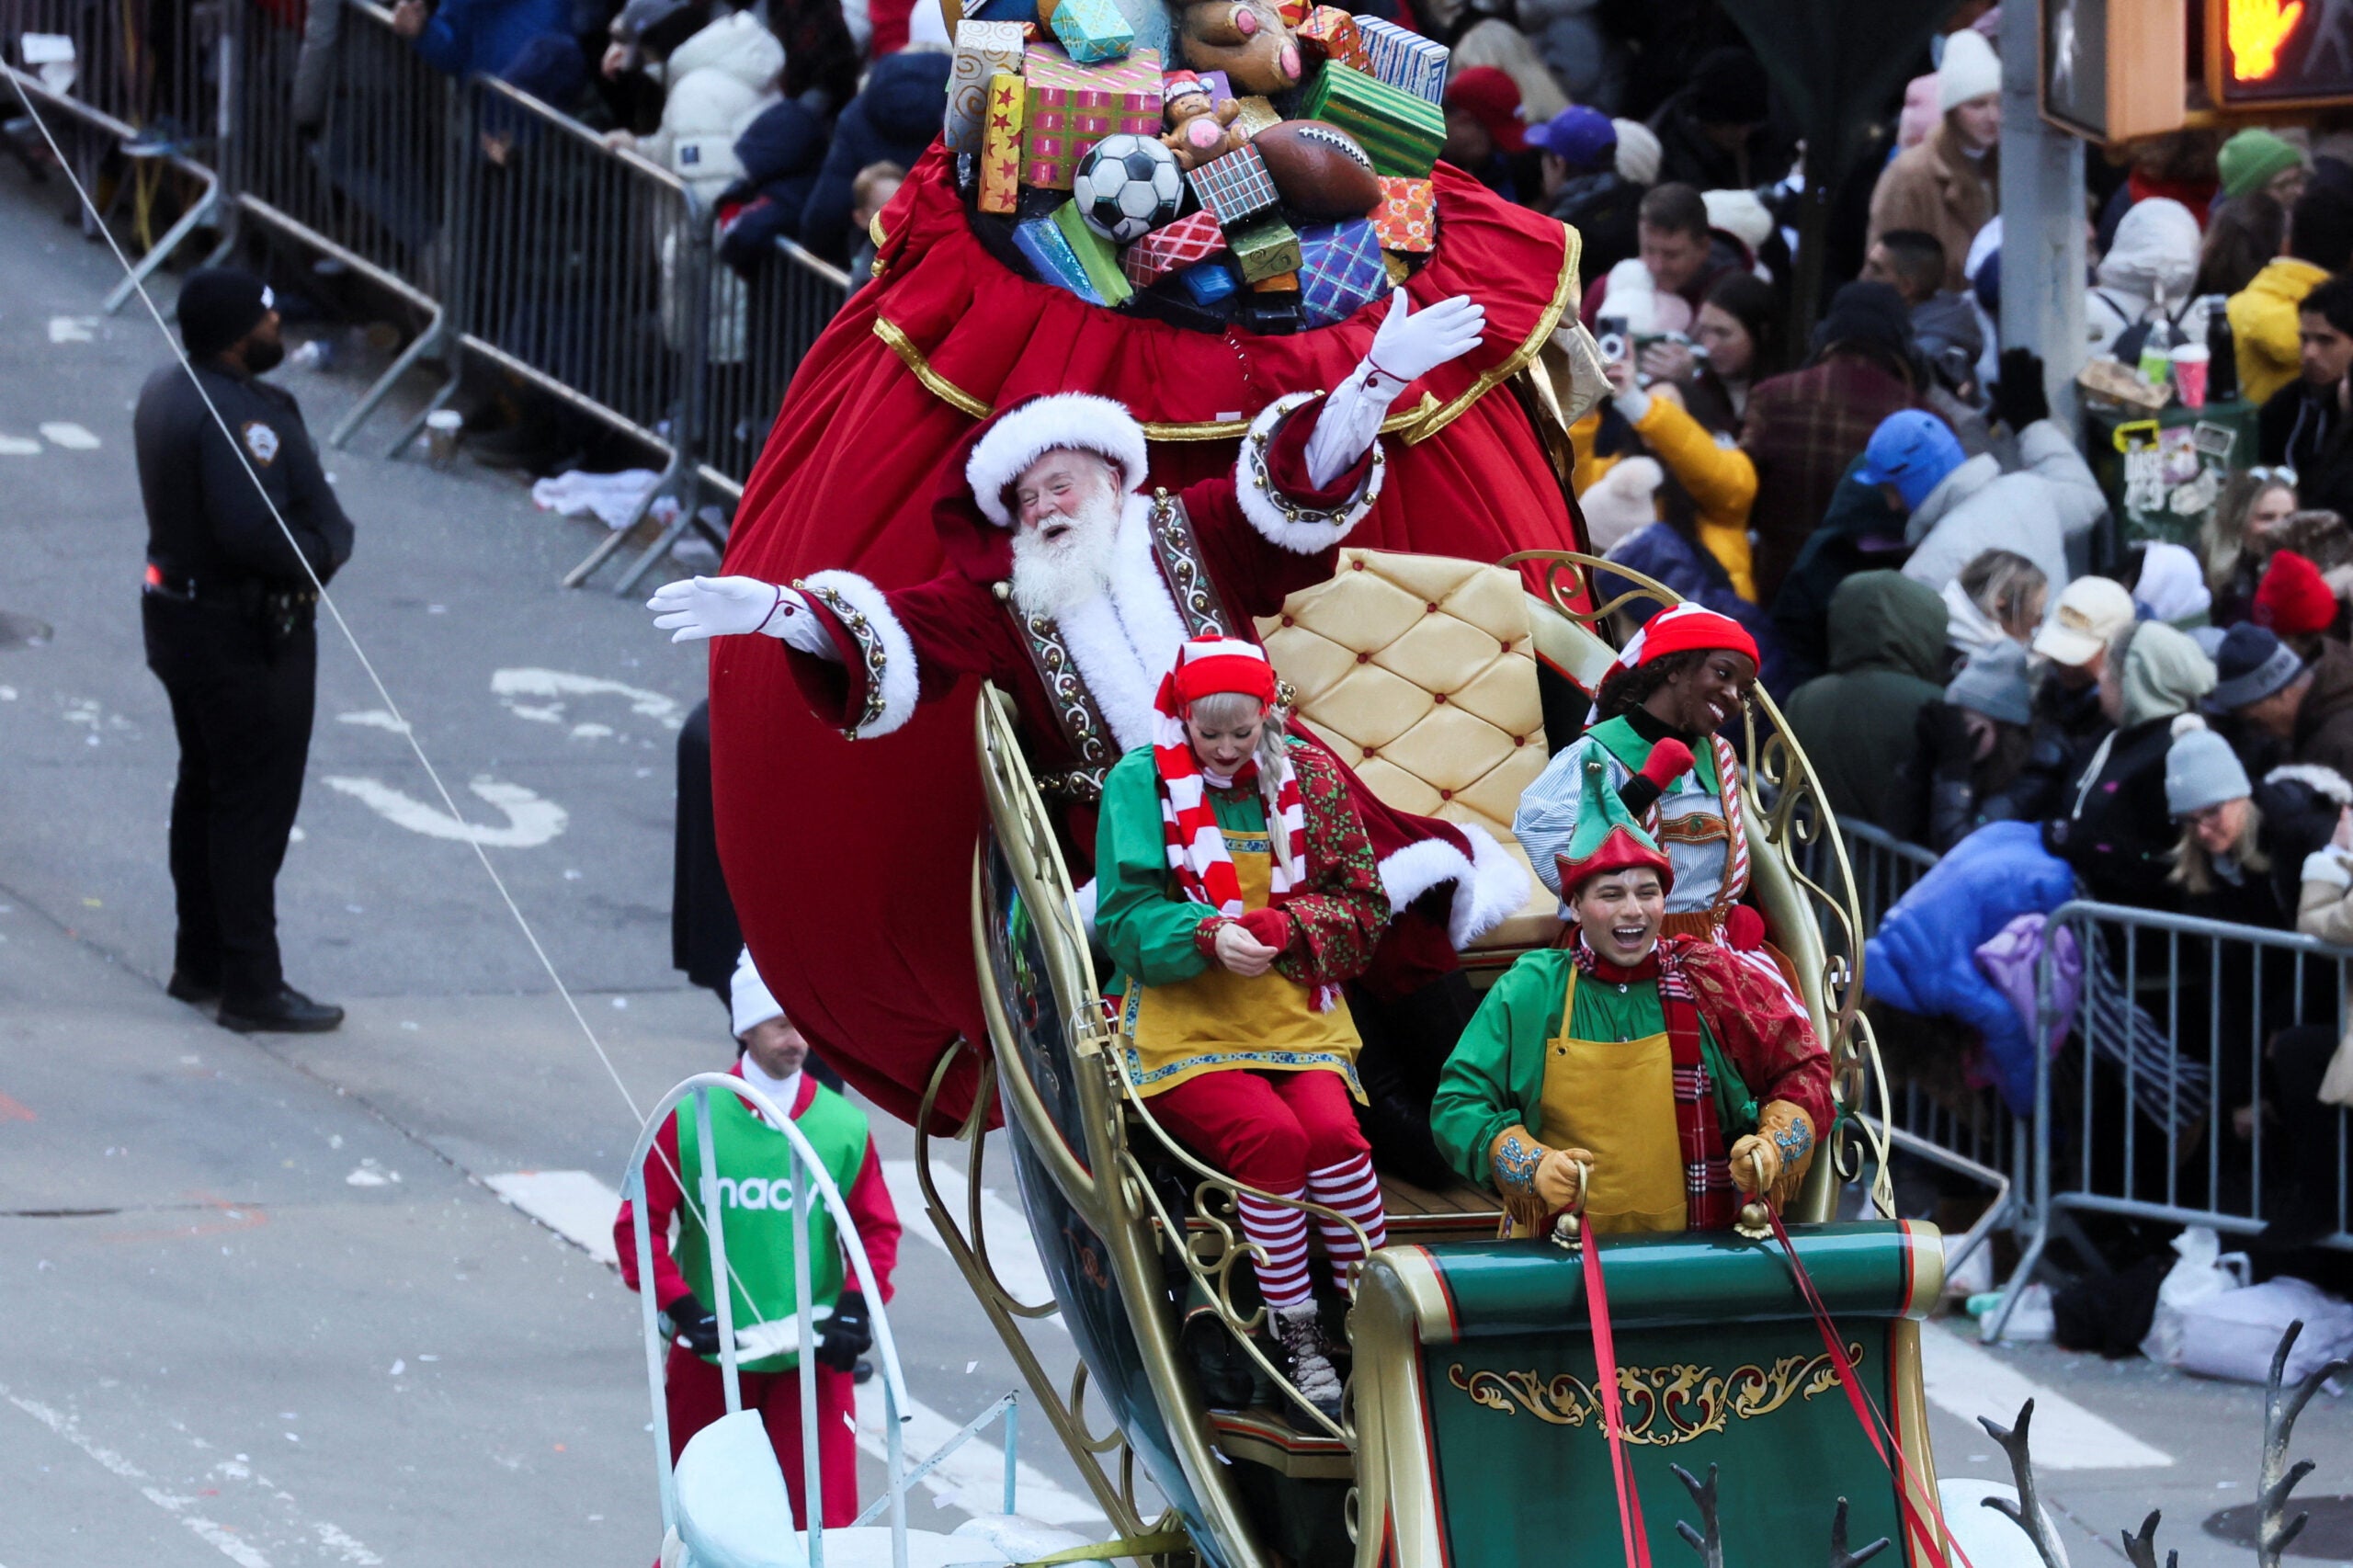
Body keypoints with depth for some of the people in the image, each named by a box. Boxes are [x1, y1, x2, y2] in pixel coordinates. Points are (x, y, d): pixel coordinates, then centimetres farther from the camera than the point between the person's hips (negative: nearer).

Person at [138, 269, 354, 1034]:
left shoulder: (165, 391, 6)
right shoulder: (234, 416, -27)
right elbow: (255, 533, -33)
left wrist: (317, 545, 3)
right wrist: (322, 550, -13)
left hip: (178, 615, 10)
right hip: (248, 638, -10)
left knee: (205, 791, 20)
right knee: (255, 805, -3)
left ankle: (199, 963, 31)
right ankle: (251, 986, 1)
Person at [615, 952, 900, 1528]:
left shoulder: (845, 1127, 1)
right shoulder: (690, 1121, -4)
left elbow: (878, 1229, 8)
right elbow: (640, 1224, -2)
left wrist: (856, 1306, -7)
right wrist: (684, 1308, -12)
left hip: (811, 1360, 0)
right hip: (711, 1354, 0)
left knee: (822, 1517, -8)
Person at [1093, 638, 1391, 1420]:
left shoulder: (1309, 778, 9)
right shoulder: (1142, 783, 1)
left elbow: (1363, 907, 7)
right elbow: (1127, 918, -4)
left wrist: (1282, 926, -13)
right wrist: (1209, 937, -24)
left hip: (1295, 1019, 3)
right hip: (1183, 1026, -3)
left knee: (1331, 1130, -28)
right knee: (1271, 1135, -29)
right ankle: (1298, 1342, -22)